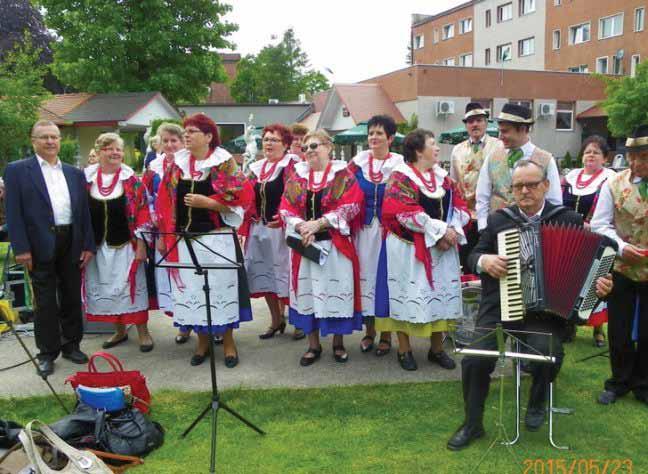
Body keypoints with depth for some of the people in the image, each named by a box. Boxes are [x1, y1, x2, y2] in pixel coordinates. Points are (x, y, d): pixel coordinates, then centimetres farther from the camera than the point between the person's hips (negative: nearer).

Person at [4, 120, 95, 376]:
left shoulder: (75, 173, 12)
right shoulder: (17, 170, 0)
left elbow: (84, 211, 11)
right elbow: (13, 213, -5)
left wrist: (88, 245, 5)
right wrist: (21, 248, -12)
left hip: (71, 243, 4)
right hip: (41, 245, -4)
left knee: (72, 297, 12)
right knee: (45, 301, 5)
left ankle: (71, 345, 27)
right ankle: (47, 353, 17)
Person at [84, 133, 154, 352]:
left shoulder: (130, 178, -4)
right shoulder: (86, 178, 3)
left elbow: (142, 211, -6)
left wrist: (141, 243, -10)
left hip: (124, 244, -3)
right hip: (97, 245, 4)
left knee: (131, 286, 1)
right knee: (103, 288, 11)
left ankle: (143, 332, 13)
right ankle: (119, 331, 27)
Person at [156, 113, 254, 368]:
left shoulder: (224, 163, -5)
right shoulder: (177, 164, 9)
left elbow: (242, 197, -11)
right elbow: (165, 202, 11)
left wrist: (207, 202, -18)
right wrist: (163, 235, 7)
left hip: (218, 238, -4)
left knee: (221, 287, 1)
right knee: (191, 289, 8)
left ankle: (228, 341, 17)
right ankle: (202, 340, 23)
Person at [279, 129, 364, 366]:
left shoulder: (343, 175, -1)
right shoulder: (297, 177, 10)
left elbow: (350, 206, -13)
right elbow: (286, 208, 3)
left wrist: (318, 223, -19)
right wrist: (302, 227, -15)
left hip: (335, 244, -3)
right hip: (304, 243, 3)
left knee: (336, 290, 2)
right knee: (307, 291, 6)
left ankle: (338, 343, 19)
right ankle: (313, 345, 19)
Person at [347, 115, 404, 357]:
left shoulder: (399, 163, 0)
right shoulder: (359, 161, 7)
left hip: (389, 228, -2)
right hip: (363, 228, 3)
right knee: (365, 274, 6)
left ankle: (386, 334, 12)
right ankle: (369, 330, 20)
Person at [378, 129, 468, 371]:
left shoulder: (442, 176, 11)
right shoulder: (401, 177, -9)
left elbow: (459, 205, 8)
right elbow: (406, 212, -20)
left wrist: (453, 230, -12)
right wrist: (441, 230, -20)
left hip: (443, 247, 6)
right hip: (410, 249, -6)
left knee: (440, 296, 10)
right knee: (408, 296, 1)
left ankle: (437, 348, 23)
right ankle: (404, 349, 15)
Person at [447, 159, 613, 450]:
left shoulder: (569, 220, 6)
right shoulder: (498, 220, 10)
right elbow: (474, 255, 14)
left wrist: (600, 283, -12)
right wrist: (484, 260, -9)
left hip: (546, 308, -1)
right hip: (499, 306, 1)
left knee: (549, 353, -27)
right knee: (475, 359, -16)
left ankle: (536, 403, 9)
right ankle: (472, 424, 9)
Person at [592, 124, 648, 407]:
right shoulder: (614, 184, -5)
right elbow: (600, 225, -4)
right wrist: (621, 247, -19)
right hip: (621, 270, 0)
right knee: (619, 330, 12)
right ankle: (619, 381, 31)